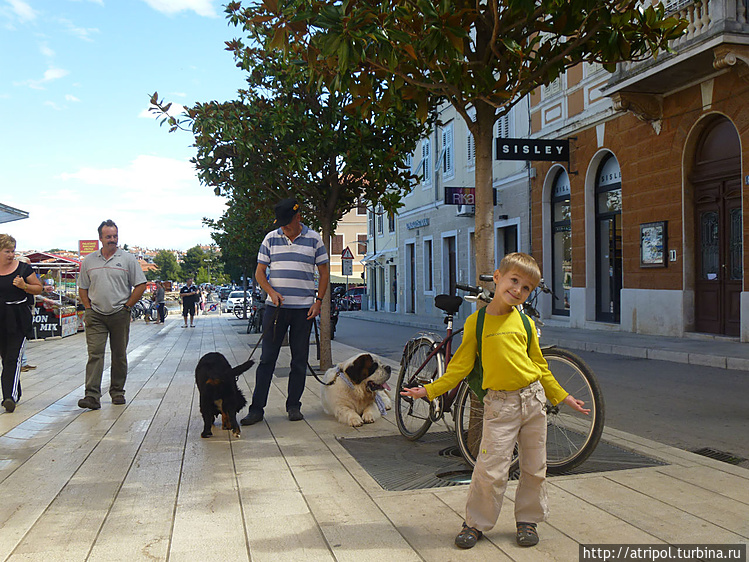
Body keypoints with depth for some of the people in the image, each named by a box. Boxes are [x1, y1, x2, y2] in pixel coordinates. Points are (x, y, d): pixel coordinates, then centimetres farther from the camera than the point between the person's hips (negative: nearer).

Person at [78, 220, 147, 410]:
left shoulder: (128, 259, 1)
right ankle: (92, 396, -11)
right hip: (95, 316, 1)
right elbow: (82, 288, 15)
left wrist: (127, 306, -3)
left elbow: (141, 286, 1)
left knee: (119, 355, 8)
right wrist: (88, 308, 4)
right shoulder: (89, 261, 9)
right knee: (95, 354, -7)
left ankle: (117, 392, 20)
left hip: (119, 315, -1)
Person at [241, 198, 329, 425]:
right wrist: (271, 291, -10)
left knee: (299, 359, 5)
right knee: (267, 357, 0)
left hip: (304, 308, 0)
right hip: (275, 307, 1)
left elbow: (324, 271, 8)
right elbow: (260, 272, 8)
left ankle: (294, 405, 17)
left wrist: (319, 300, -2)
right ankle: (257, 408, 5)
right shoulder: (271, 238, 6)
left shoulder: (313, 239, 3)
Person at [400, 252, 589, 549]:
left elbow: (539, 365, 15)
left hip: (533, 398, 3)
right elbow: (460, 365, 2)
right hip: (499, 403, -3)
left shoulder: (524, 322, 5)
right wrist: (428, 390, -3)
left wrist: (563, 397, 18)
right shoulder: (476, 322, -2)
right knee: (491, 470, -6)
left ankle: (528, 520, 30)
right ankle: (475, 523, 14)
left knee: (534, 468, 11)